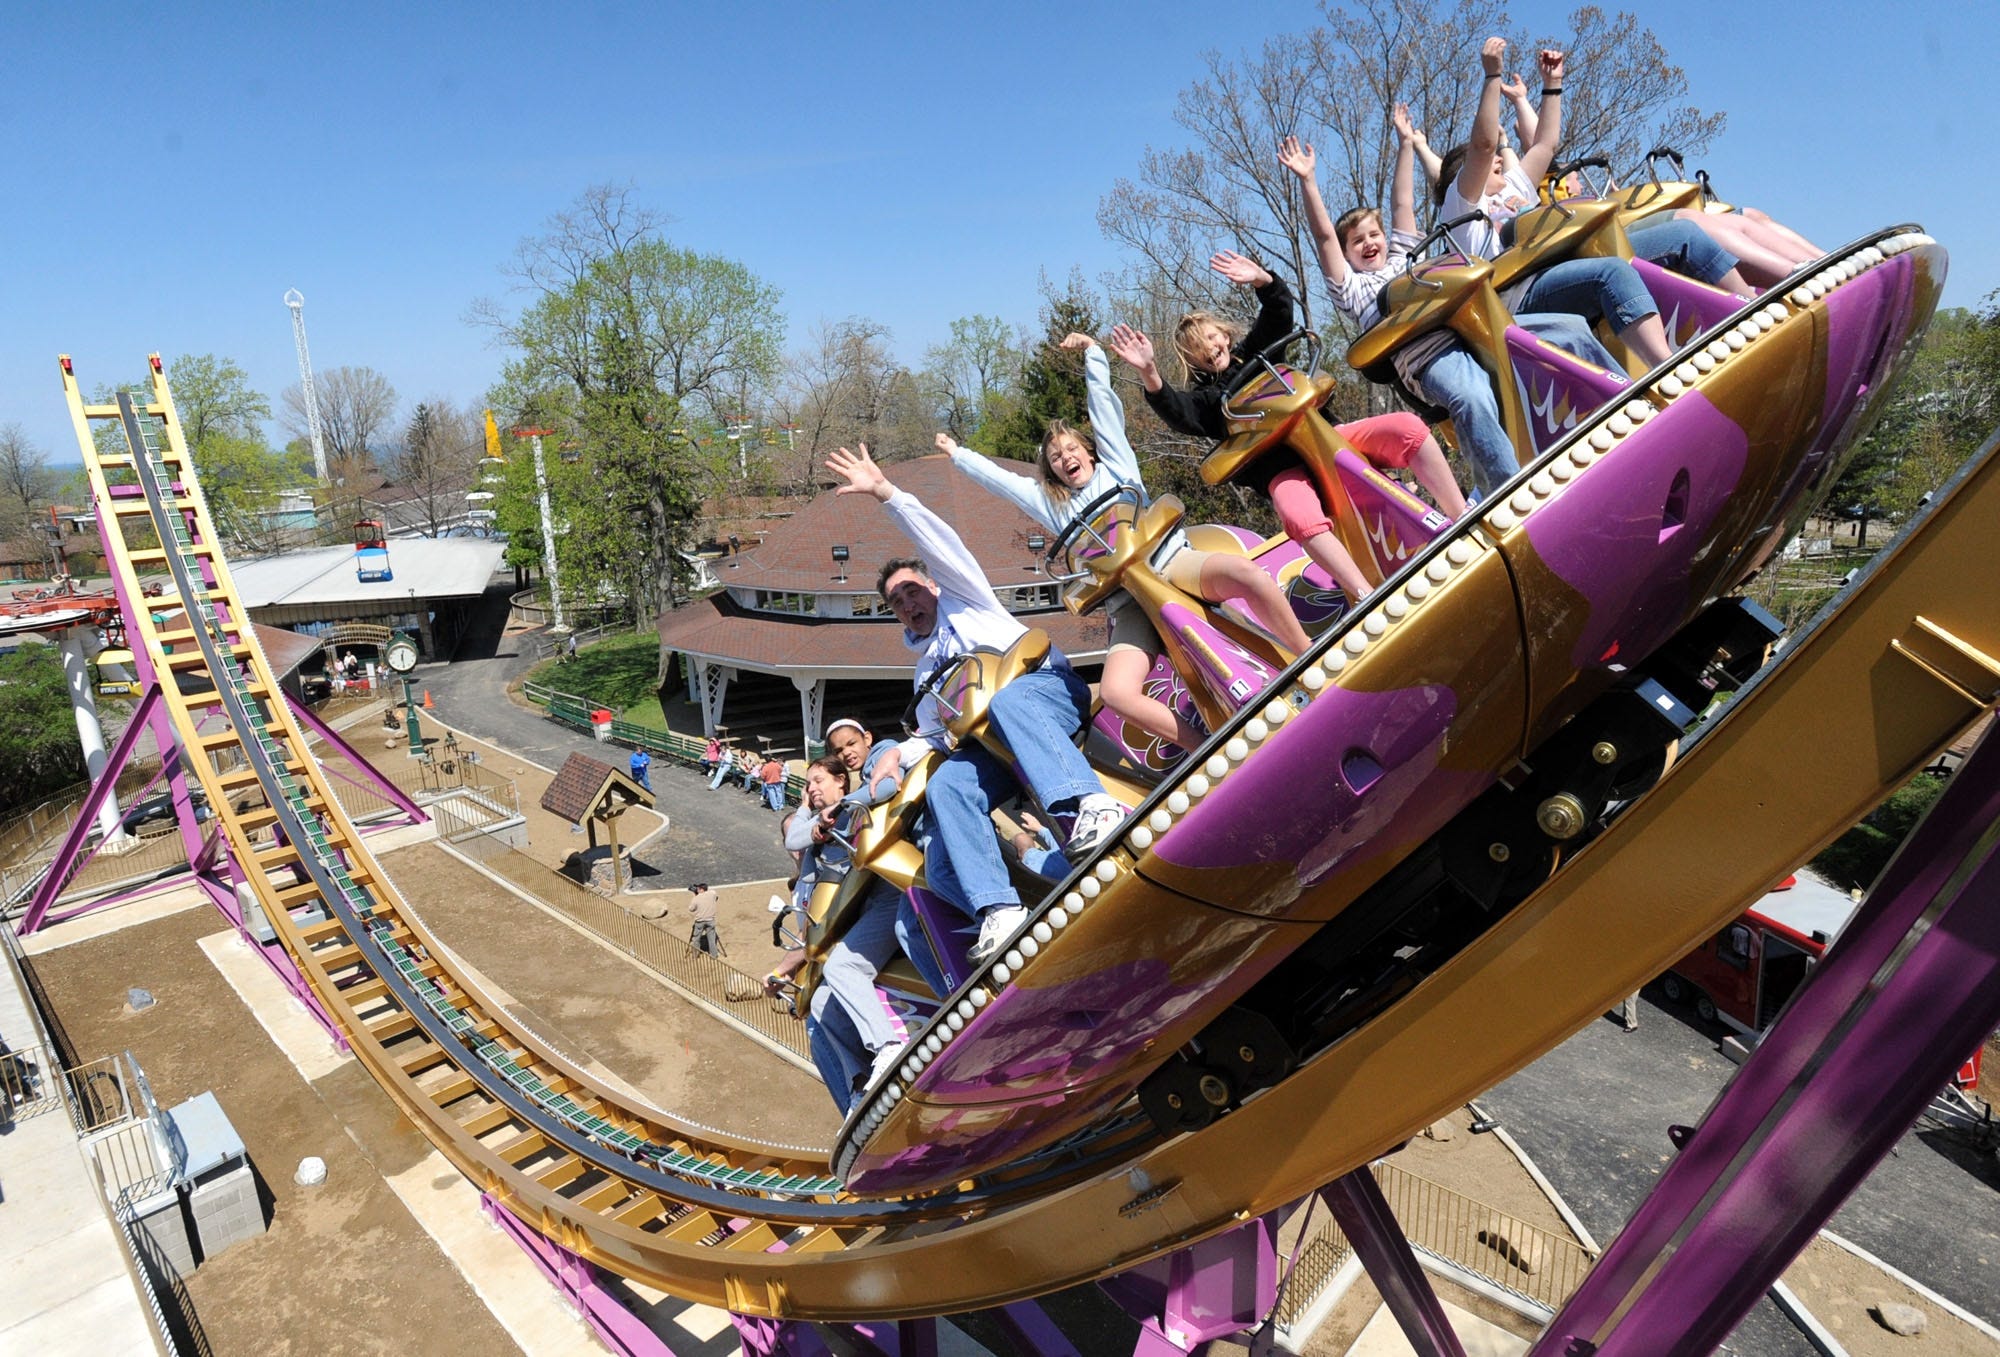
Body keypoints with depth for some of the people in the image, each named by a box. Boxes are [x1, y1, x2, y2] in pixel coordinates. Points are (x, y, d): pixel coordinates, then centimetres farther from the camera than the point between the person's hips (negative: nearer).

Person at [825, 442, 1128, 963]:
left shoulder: (964, 599, 25)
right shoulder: (926, 671, 38)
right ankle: (999, 910, -40)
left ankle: (1091, 806, -59)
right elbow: (933, 736, 39)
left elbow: (940, 544, 9)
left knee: (1008, 701, -41)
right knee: (944, 786, -28)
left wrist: (886, 492, 4)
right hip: (992, 744, 5)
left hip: (1049, 688, -4)